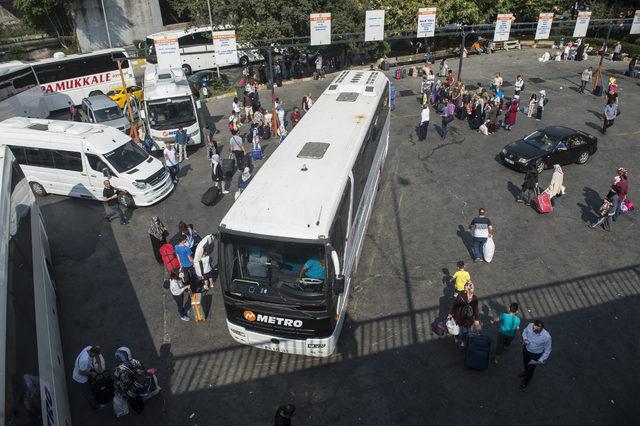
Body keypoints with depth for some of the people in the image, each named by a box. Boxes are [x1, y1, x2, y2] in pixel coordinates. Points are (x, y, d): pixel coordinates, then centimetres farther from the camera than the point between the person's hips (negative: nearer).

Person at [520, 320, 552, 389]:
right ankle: (526, 372, 66)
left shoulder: (546, 337, -38)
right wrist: (524, 339, -20)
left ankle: (525, 381, 52)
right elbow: (525, 331, -2)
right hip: (526, 349, 3)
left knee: (531, 368, 22)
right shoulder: (530, 325, -27)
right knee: (525, 362, 32)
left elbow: (547, 350, -20)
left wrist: (540, 361, -20)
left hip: (535, 355, -3)